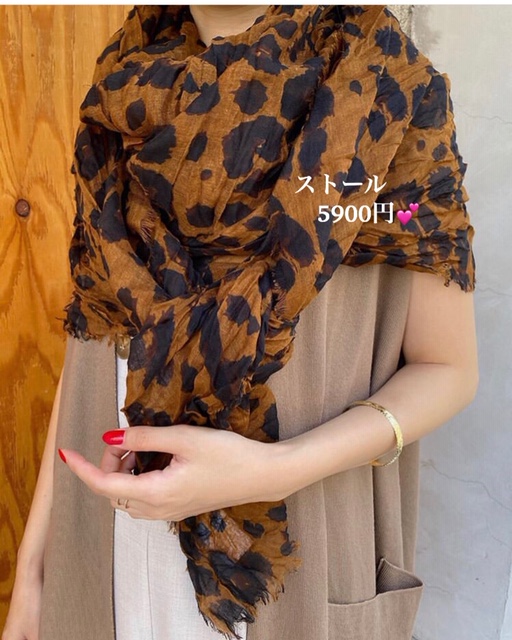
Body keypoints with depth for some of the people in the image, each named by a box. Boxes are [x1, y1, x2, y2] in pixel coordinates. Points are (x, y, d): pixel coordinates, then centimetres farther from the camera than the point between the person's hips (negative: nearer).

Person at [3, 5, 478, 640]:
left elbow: (448, 368, -7)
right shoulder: (128, 94, -1)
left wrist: (274, 470, -23)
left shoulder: (388, 96, -13)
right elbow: (92, 340, 2)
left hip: (289, 564, -3)